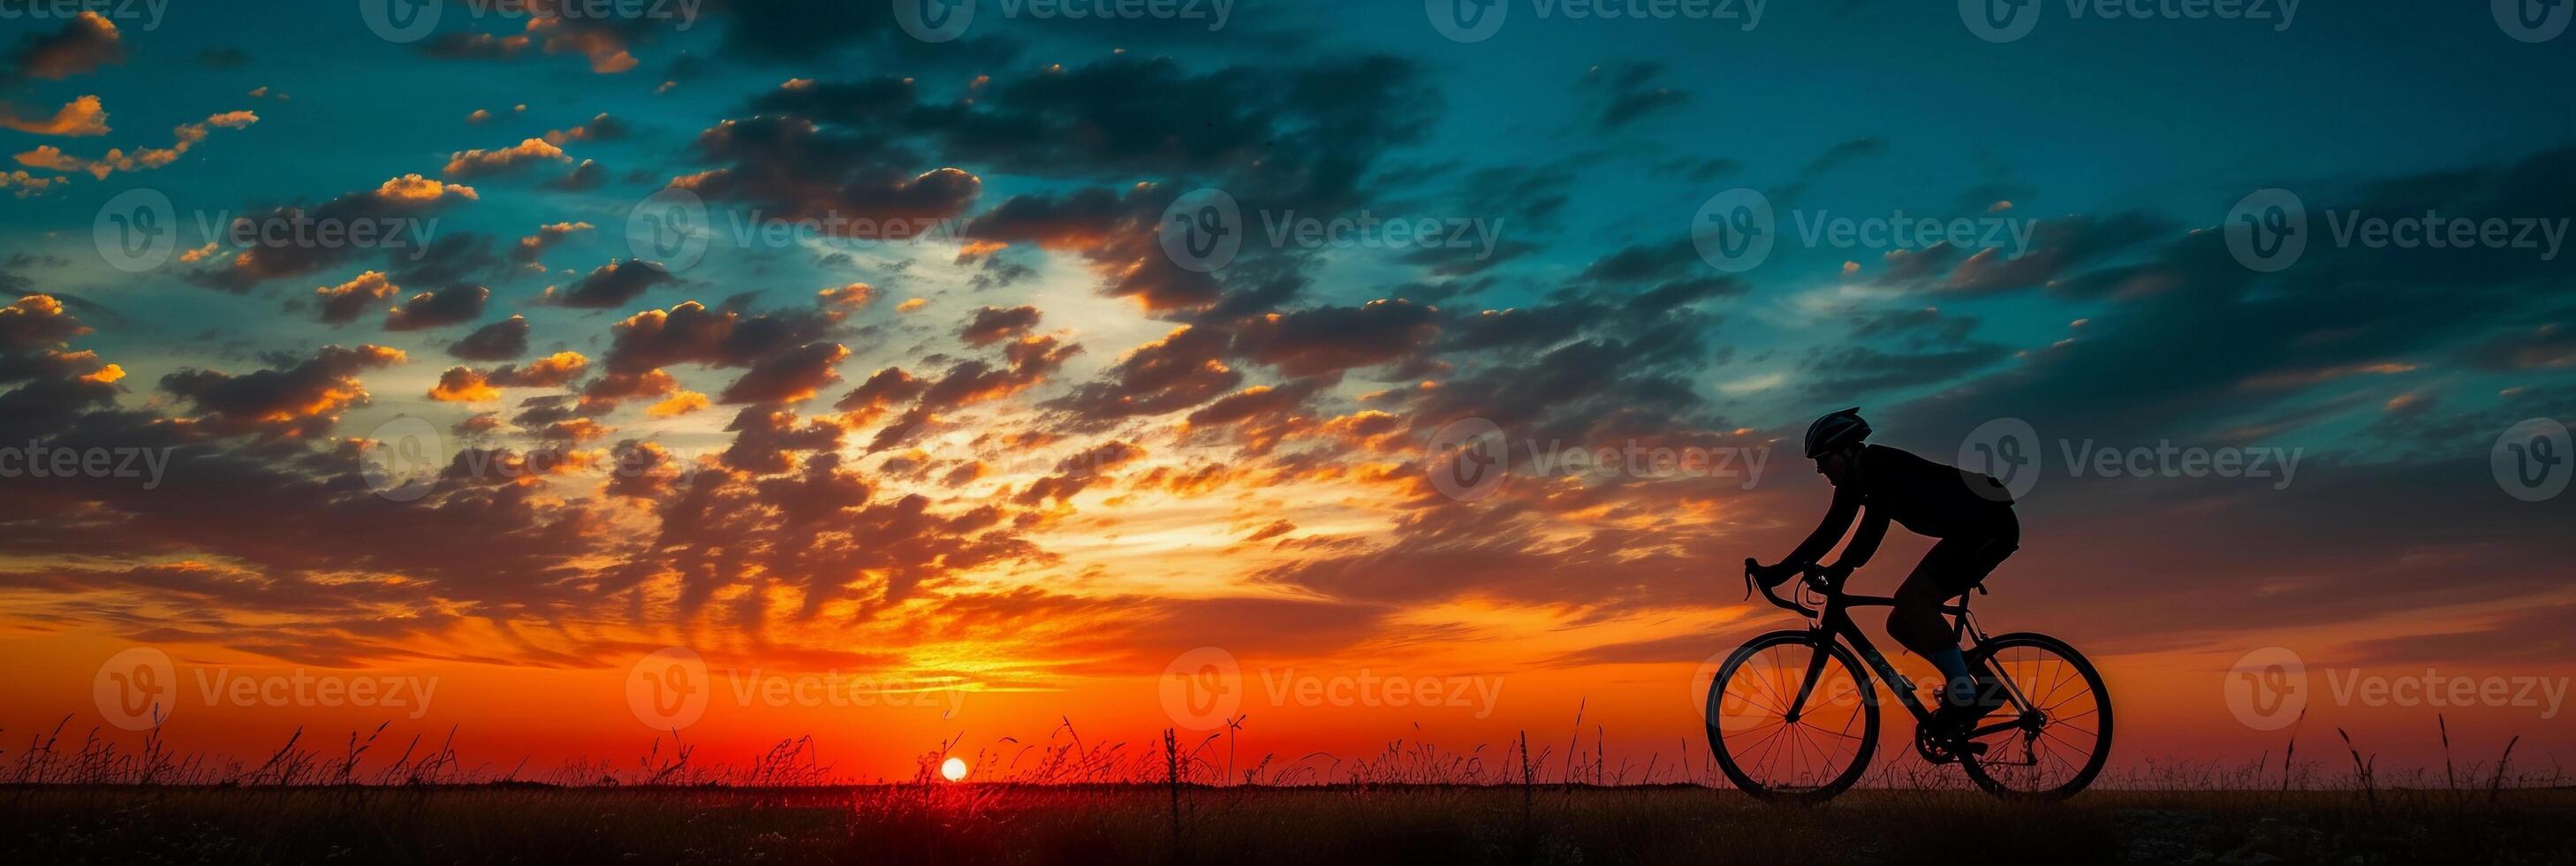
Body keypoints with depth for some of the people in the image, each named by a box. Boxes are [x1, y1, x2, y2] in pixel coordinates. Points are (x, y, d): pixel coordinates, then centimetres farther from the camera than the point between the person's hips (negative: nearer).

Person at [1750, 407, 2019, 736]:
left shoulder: (1879, 463, -19)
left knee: (1911, 596, -26)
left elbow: (1875, 523, -30)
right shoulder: (1854, 480, 8)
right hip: (1965, 533, 10)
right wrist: (1778, 572, 4)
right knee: (1900, 623, 3)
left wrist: (1840, 570, -35)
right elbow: (1830, 530, 8)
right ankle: (1982, 684, 6)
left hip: (1991, 524, -10)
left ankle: (1964, 693, -20)